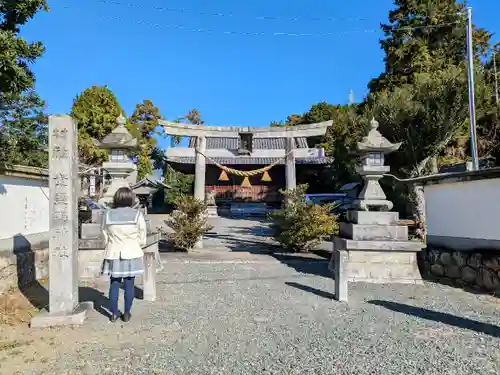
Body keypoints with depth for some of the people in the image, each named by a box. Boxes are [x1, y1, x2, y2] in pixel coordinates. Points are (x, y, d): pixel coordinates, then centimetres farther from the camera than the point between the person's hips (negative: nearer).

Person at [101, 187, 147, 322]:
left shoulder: (108, 215, -4)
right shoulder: (137, 215, -10)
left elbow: (105, 237, 1)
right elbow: (142, 238, -5)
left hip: (114, 255, 2)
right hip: (131, 254, -1)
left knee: (114, 284, 11)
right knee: (129, 285, 7)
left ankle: (114, 313, 19)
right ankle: (126, 314, 15)